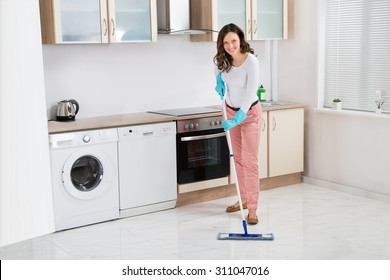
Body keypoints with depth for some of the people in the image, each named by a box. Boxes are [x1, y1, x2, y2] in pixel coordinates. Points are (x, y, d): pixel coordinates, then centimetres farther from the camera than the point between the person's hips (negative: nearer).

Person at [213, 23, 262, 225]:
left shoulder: (251, 61, -26)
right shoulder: (222, 59, -9)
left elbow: (250, 94, -30)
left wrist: (236, 120, -37)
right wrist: (219, 81, -5)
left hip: (250, 112, -6)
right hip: (232, 110, 6)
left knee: (250, 160, -9)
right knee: (238, 158, 13)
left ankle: (252, 209, -7)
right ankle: (244, 199, 27)